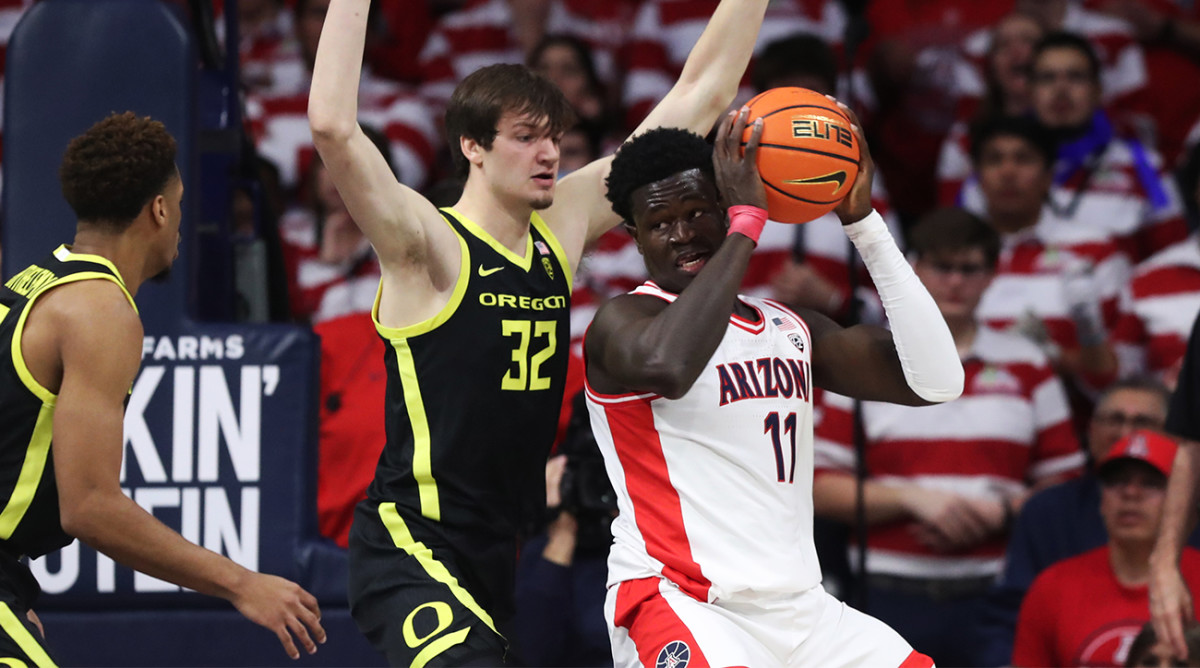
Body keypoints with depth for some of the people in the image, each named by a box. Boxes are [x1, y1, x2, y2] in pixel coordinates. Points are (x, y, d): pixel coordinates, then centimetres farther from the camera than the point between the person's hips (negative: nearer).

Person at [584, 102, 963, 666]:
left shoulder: (792, 329, 16)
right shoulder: (622, 320, -5)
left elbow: (936, 380, 4)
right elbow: (668, 365, -32)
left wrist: (862, 221, 2)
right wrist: (748, 221, -23)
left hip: (798, 610, 7)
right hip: (680, 603, -7)